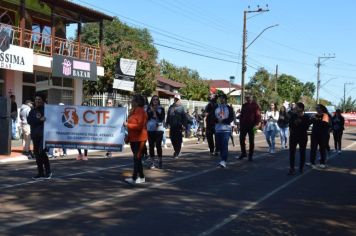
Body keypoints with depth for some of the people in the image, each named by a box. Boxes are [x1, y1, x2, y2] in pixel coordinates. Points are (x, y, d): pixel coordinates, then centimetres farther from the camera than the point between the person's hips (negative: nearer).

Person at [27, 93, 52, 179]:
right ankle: (41, 173, 18)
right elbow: (29, 120, -3)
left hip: (44, 135, -6)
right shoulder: (33, 111, 13)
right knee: (37, 153, 8)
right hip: (35, 135, 6)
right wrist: (40, 120, -16)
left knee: (42, 152, -16)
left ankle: (48, 171, 0)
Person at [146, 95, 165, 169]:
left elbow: (162, 118, -7)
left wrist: (156, 111, -11)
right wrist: (151, 111, -11)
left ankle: (160, 162, 6)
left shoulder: (161, 109, 5)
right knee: (151, 146, 1)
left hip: (159, 129, -2)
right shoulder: (149, 109, 10)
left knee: (158, 145, -6)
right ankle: (152, 162, 7)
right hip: (150, 129, 2)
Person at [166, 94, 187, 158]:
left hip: (179, 126, -3)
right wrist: (168, 123, 5)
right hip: (172, 126, 4)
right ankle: (176, 151, 24)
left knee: (178, 139, -1)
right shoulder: (171, 107, 11)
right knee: (172, 139, 4)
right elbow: (168, 116, 14)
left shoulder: (181, 107, 1)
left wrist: (184, 125, -11)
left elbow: (184, 117, -3)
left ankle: (177, 153, 8)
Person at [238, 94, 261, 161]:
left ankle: (250, 155, 10)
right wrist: (240, 123, 9)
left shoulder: (255, 105, -4)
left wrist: (256, 124, -17)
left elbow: (258, 116, -8)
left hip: (251, 125, -5)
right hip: (243, 125, 5)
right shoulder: (244, 105, 12)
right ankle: (243, 153, 19)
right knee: (241, 139, 4)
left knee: (251, 141, 2)